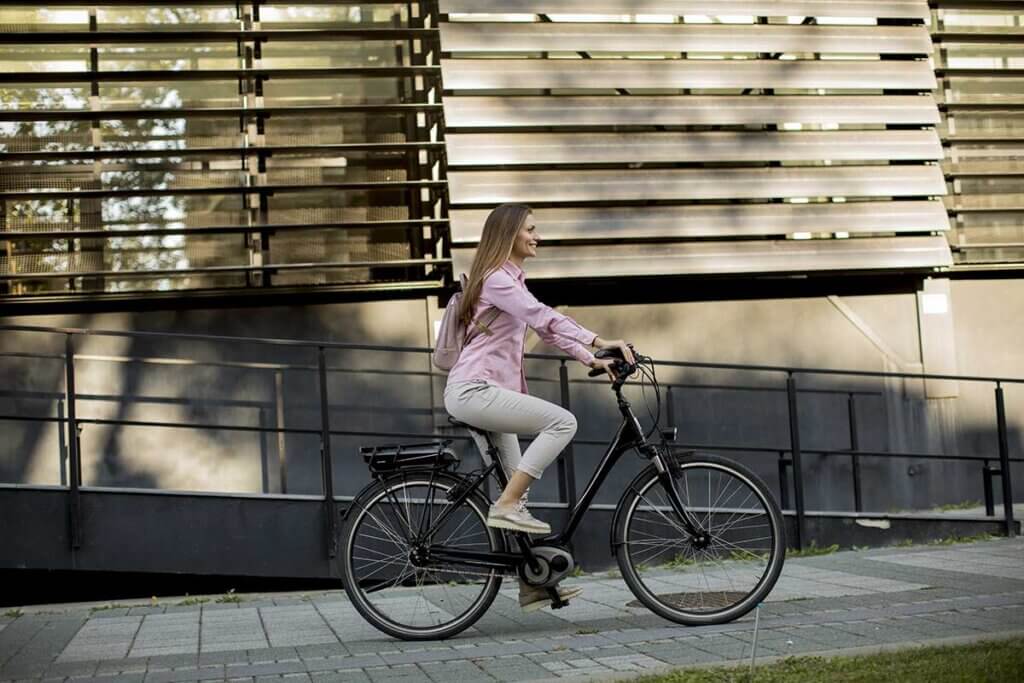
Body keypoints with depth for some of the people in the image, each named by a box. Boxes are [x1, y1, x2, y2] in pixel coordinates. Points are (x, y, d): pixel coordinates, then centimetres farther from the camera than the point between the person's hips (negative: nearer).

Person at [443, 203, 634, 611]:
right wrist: (599, 341, -32)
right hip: (474, 390, -10)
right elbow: (544, 317, -25)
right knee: (562, 422, -22)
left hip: (486, 392, 10)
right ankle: (506, 507, -18)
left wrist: (591, 360, 8)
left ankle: (533, 586, 13)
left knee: (516, 492, 9)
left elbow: (546, 328, 19)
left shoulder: (512, 278, 21)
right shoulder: (496, 278, -11)